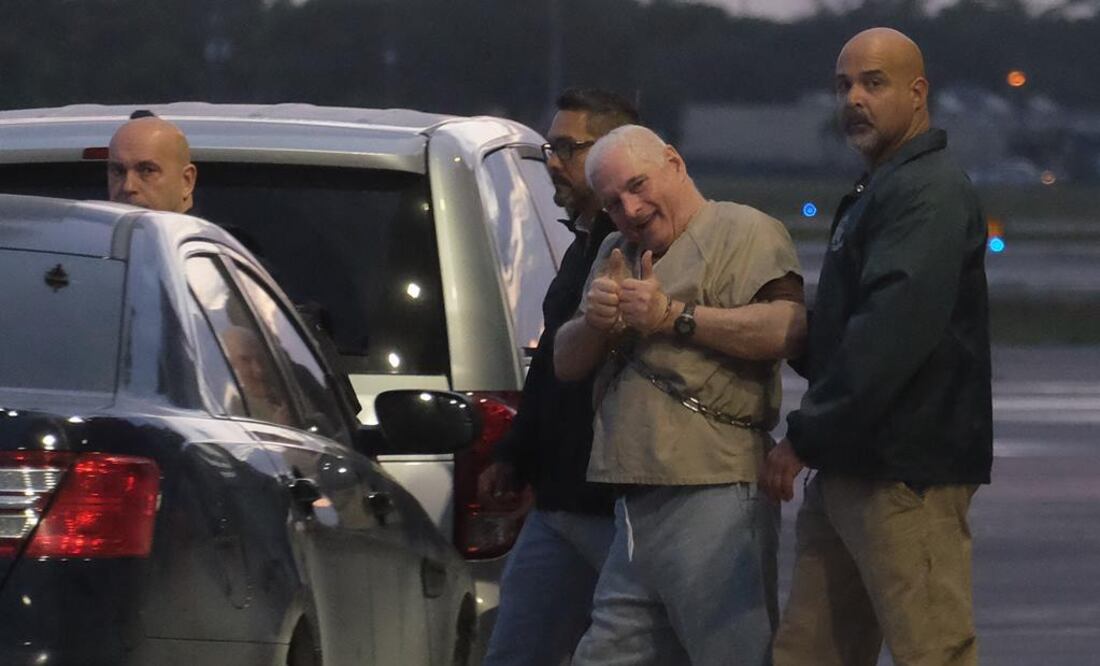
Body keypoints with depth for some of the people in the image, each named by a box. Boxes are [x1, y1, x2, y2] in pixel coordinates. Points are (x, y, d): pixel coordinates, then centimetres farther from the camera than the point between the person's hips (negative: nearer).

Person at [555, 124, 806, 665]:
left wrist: (674, 316, -15)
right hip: (638, 502, 9)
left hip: (715, 495, -9)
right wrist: (594, 322, 1)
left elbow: (788, 329, -19)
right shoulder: (618, 254, 26)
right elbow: (566, 364, 24)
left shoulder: (744, 232, -2)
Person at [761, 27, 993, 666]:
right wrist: (813, 436, 15)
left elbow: (891, 332, -23)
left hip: (907, 470, -11)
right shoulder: (878, 192, 22)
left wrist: (806, 438, -19)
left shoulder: (930, 193, -13)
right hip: (851, 470, 11)